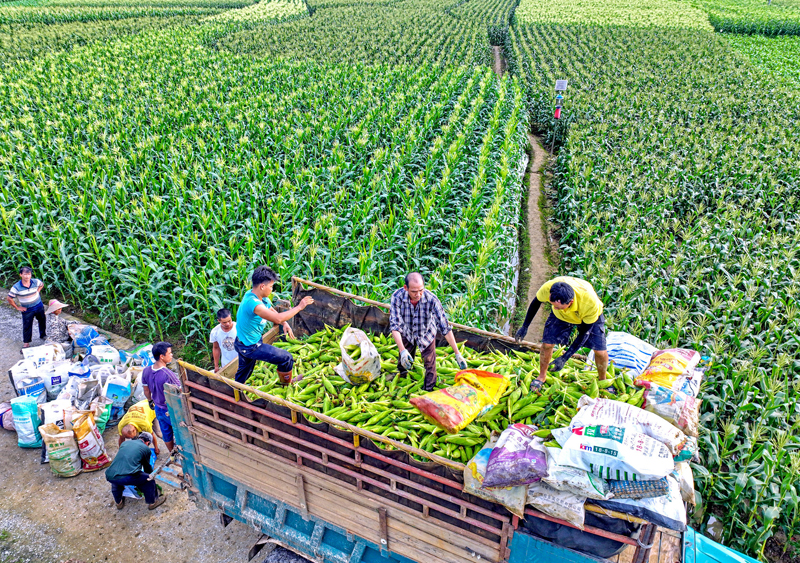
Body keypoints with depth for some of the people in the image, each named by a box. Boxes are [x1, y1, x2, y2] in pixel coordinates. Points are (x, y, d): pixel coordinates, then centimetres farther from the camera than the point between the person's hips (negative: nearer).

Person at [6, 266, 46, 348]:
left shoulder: (35, 282, -14)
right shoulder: (16, 287, -22)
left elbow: (42, 284, 12)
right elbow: (9, 299, -12)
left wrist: (37, 291, -1)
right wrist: (17, 308, -9)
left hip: (39, 307, 3)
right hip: (27, 310, -3)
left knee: (42, 321, 20)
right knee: (27, 326, 7)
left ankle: (43, 335, 45)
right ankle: (26, 343, 24)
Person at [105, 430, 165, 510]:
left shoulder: (124, 443, 27)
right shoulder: (146, 448, 14)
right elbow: (147, 467, 29)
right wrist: (150, 476, 51)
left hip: (109, 477, 6)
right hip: (126, 478, -6)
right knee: (150, 479, 17)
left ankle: (119, 503, 50)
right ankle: (152, 502, 30)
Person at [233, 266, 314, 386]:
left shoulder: (257, 296, -3)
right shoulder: (253, 303, -34)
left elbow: (272, 310, 11)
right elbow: (277, 318, -39)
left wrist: (285, 323, -8)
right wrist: (299, 307, -29)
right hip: (250, 347, -10)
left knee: (243, 372, 30)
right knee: (286, 358, 1)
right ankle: (286, 385, 24)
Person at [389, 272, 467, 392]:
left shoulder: (431, 299, -36)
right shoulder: (397, 297, -34)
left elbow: (445, 328, -31)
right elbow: (395, 326, -35)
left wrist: (457, 354, -31)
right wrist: (402, 351, -47)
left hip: (426, 334, -1)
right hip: (406, 334, 1)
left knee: (430, 366, 1)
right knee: (405, 361, 19)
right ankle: (402, 374, 52)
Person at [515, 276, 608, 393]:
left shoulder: (591, 302, -44)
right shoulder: (548, 288, -39)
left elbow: (584, 333, -28)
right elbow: (536, 303, -13)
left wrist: (564, 358, -28)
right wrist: (525, 327, -5)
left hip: (589, 316, -2)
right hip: (561, 315, 2)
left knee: (600, 352, -10)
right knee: (547, 344, -8)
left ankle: (602, 380, 20)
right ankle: (542, 376, 19)